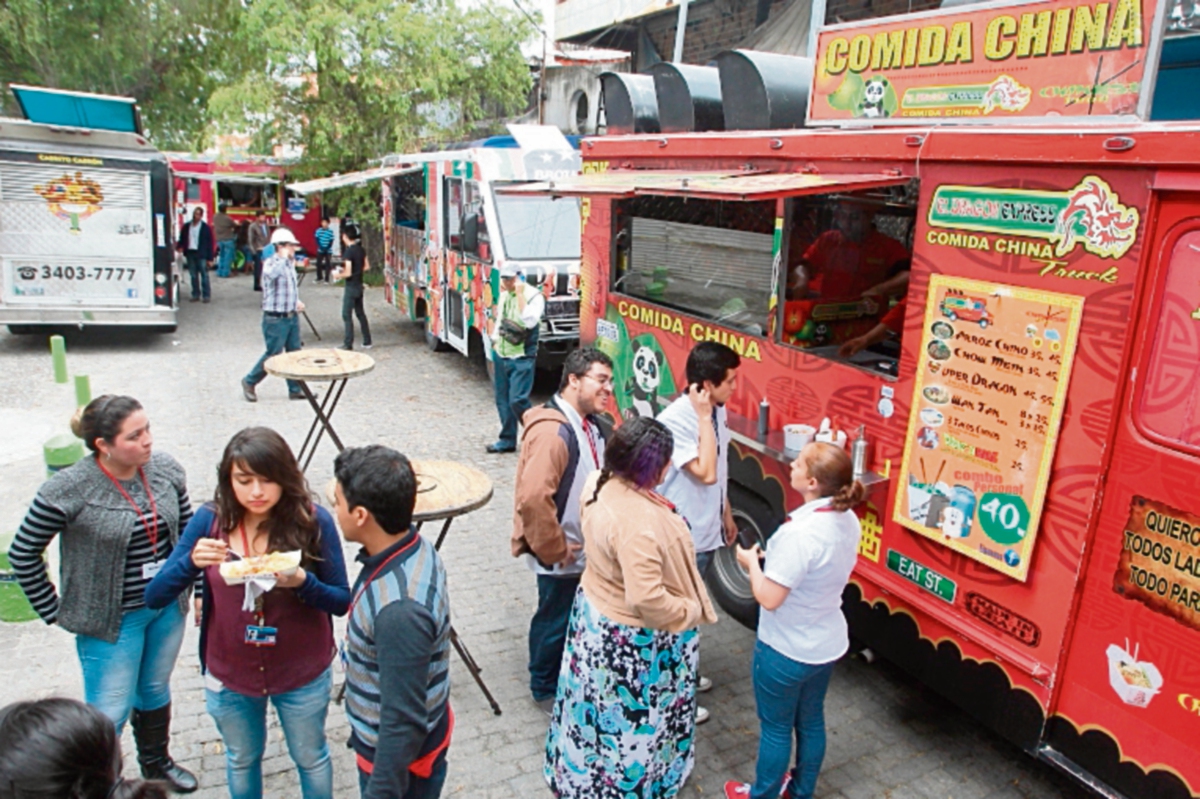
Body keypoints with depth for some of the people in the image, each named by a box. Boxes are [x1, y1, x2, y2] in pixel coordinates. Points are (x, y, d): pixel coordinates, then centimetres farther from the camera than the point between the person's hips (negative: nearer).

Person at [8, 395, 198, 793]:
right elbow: (23, 555, -9)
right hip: (112, 620, -4)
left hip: (167, 608, 5)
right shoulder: (68, 490, -22)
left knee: (155, 691, 24)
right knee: (109, 714, 10)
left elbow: (187, 529, 5)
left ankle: (156, 763, 48)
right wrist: (54, 612, -5)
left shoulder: (165, 469, -9)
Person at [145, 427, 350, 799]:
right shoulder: (210, 520, -14)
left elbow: (342, 601, -16)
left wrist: (302, 582, -35)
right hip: (229, 676, 2)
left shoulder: (313, 522, -20)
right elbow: (154, 596, -14)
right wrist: (192, 562, -33)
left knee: (311, 758, 23)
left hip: (302, 676, -2)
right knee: (241, 761, 27)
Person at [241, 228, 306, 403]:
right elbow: (272, 274, -40)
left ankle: (295, 389, 19)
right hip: (275, 319, -8)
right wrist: (284, 257, -29)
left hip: (292, 316, 8)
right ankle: (249, 382, 19)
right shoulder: (271, 263, -14)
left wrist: (297, 301, 8)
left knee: (294, 354, 10)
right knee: (273, 355, -1)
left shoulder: (289, 264, 11)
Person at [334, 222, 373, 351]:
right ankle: (367, 341, 22)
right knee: (360, 313, 17)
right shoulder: (361, 249, 4)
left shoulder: (348, 251, -19)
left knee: (347, 316, -2)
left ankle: (348, 345, 0)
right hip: (359, 286, 8)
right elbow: (366, 266, 13)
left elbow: (348, 273, -21)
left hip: (351, 287, -8)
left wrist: (338, 275, -4)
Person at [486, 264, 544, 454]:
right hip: (501, 354, 8)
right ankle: (507, 440, 21)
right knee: (502, 400, 10)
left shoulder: (534, 295, -11)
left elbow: (529, 321, -26)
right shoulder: (504, 295, 13)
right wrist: (495, 340, 19)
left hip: (522, 358, -7)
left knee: (517, 400, -14)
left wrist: (520, 294, -22)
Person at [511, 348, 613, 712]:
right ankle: (545, 689, 33)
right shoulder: (552, 431, -27)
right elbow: (533, 499, -33)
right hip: (562, 558, -8)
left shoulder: (593, 425, 3)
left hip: (588, 550, 9)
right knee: (555, 622, 11)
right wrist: (554, 549, -23)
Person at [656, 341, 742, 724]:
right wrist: (705, 418, -28)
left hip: (707, 531, 9)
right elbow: (705, 473, -31)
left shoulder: (717, 412, 0)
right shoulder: (675, 420, -26)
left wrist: (726, 514, 18)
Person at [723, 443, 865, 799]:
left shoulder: (800, 533, -33)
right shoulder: (848, 520, -8)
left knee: (776, 728, 15)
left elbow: (769, 598, -27)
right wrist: (775, 558, 6)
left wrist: (752, 562, -11)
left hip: (786, 650, -7)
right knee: (811, 721, 25)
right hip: (827, 643, 7)